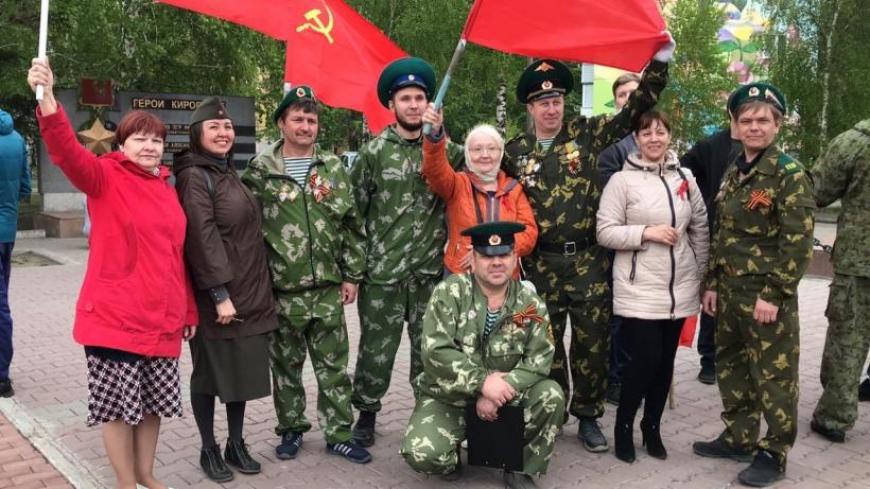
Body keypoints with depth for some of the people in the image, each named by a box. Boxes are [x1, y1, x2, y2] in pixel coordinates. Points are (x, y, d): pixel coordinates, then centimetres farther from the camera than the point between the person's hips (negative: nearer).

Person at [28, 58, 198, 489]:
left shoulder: (166, 188, 11)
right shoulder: (105, 177, -5)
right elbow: (67, 153, -27)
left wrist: (188, 311, 17)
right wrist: (47, 98, -44)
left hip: (162, 319, 6)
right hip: (115, 318, -5)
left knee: (153, 400, 16)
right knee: (118, 403, 5)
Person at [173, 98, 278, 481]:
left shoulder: (229, 174, 15)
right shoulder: (194, 177, -10)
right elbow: (202, 238, -18)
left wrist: (258, 291, 17)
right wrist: (219, 294, -22)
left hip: (248, 295, 8)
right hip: (216, 297, -8)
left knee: (243, 372, 13)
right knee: (211, 374, 5)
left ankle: (236, 444, 27)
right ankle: (209, 450, 20)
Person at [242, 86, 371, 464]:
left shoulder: (333, 167, 6)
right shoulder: (260, 170, -1)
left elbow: (352, 225, 7)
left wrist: (352, 275, 3)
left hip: (328, 288, 2)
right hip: (282, 290, -1)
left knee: (334, 365, 8)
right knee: (286, 364, 11)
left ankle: (338, 433, 19)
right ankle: (291, 429, 28)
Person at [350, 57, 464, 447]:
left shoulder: (445, 149, 4)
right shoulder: (374, 152, 0)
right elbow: (352, 209, 2)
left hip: (430, 272, 2)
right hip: (381, 273, -1)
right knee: (377, 349, 7)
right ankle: (366, 413, 26)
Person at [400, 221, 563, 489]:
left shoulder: (530, 303, -4)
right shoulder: (449, 293, -13)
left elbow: (540, 359, -12)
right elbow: (435, 352, -22)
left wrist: (501, 388, -25)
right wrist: (483, 381, -29)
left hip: (505, 396, 2)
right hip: (447, 398, -2)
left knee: (551, 395, -23)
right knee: (421, 454, -25)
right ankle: (451, 461, 14)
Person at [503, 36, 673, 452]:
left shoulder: (587, 133, 1)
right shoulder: (515, 151, 3)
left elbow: (635, 109, -2)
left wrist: (659, 62, -11)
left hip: (588, 260, 0)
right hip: (542, 263, 1)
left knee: (593, 341, 6)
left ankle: (588, 417, 22)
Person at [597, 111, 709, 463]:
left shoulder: (685, 179, 7)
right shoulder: (621, 180, -6)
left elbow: (701, 230, 13)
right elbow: (605, 232, -9)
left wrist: (702, 276, 11)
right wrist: (646, 232, -19)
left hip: (679, 289, 5)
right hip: (639, 291, -4)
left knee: (665, 361, 11)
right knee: (644, 360, -7)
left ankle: (652, 427, 28)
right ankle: (623, 425, 16)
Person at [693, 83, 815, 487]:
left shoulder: (790, 174, -11)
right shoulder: (732, 175, 11)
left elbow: (798, 242, -16)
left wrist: (773, 294, -18)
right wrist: (712, 284, 11)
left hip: (768, 295, -7)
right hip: (730, 292, 7)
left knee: (774, 375, 3)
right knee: (731, 368, 16)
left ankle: (773, 453, 16)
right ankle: (738, 437, 31)